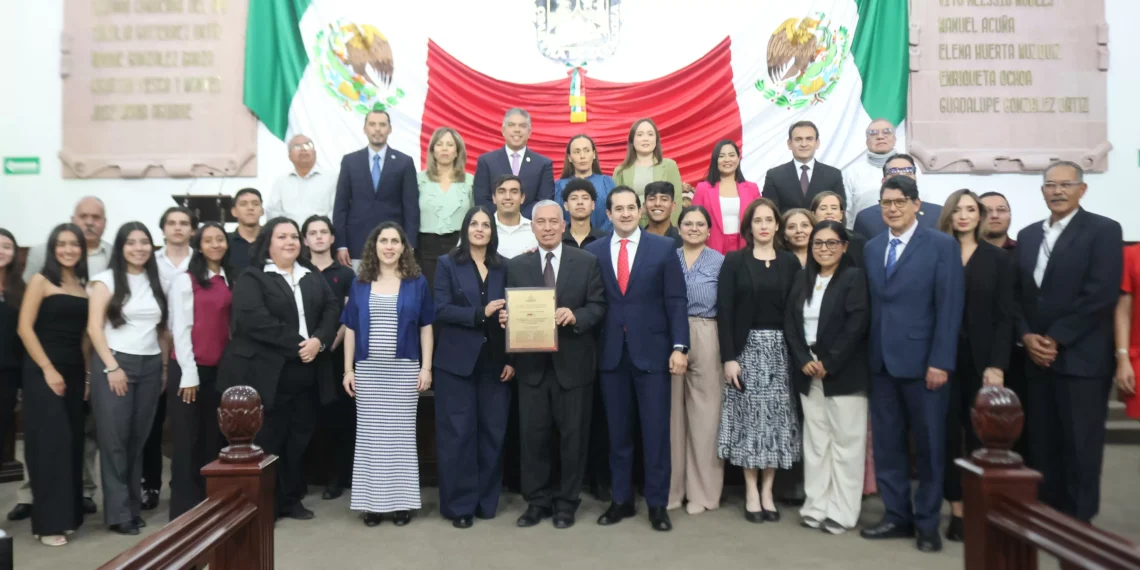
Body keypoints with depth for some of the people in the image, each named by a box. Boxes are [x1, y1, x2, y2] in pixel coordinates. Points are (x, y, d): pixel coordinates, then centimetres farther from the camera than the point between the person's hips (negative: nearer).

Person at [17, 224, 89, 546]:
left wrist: (88, 373, 6)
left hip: (74, 371, 5)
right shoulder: (41, 280, -3)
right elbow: (25, 328, -9)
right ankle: (48, 521, 1)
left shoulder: (83, 286, 11)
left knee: (72, 442, 8)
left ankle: (68, 514, 18)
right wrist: (48, 369, -14)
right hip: (44, 371, -5)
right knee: (51, 441, -6)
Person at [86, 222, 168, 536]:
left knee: (139, 438, 7)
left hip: (150, 366, 4)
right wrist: (112, 367, -13)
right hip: (114, 363, -4)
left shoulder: (156, 282, 12)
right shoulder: (106, 280, -1)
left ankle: (133, 506, 15)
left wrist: (166, 366, 6)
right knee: (114, 439, -2)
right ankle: (119, 512, 5)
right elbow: (94, 327, -7)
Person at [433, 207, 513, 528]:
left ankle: (487, 500, 20)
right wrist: (480, 313, -19)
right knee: (458, 433, 2)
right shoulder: (448, 263, 1)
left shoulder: (503, 267, 8)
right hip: (457, 361, -3)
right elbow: (441, 310, -9)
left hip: (495, 361, 3)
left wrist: (511, 358, 0)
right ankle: (459, 504, 13)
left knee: (493, 431, 7)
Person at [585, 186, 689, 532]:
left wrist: (679, 346, -9)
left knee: (656, 431, 3)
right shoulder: (594, 252, 6)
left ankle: (657, 504, 15)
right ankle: (621, 500, 22)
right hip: (611, 353, 2)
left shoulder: (663, 249, 2)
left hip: (652, 351, -2)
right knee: (618, 432, 9)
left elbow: (676, 302, -2)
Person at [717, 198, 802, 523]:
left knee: (775, 418, 4)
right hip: (747, 347, -2)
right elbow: (724, 311, -4)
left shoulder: (790, 262, 7)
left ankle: (767, 491, 13)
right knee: (749, 417, 0)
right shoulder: (734, 261, 1)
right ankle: (752, 492, 9)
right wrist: (728, 357, -11)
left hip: (780, 349, 2)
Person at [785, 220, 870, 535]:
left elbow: (857, 324, -14)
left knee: (845, 441, 1)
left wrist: (829, 363, -15)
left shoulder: (855, 276, -4)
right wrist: (803, 361, -7)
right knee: (815, 441, 9)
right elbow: (790, 321, 6)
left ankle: (842, 512, 9)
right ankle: (816, 506, 16)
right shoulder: (803, 278, 11)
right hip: (808, 372, 5)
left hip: (844, 372, -5)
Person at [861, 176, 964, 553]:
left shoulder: (942, 245, -3)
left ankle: (927, 522, 20)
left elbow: (950, 308, -9)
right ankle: (897, 516, 23)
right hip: (881, 361, 5)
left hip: (922, 361, -4)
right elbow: (870, 303, 7)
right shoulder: (872, 248, 11)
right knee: (886, 444, 10)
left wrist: (940, 362, -14)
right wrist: (866, 354, 1)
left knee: (929, 445, 7)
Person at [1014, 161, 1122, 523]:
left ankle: (1079, 523, 13)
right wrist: (1027, 337, -4)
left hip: (1081, 358, -5)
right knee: (1043, 445, 9)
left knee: (1080, 445, 1)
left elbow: (1102, 294, -13)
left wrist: (1056, 338, -14)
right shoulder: (1027, 235, 15)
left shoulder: (1103, 230, -3)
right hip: (1037, 357, 5)